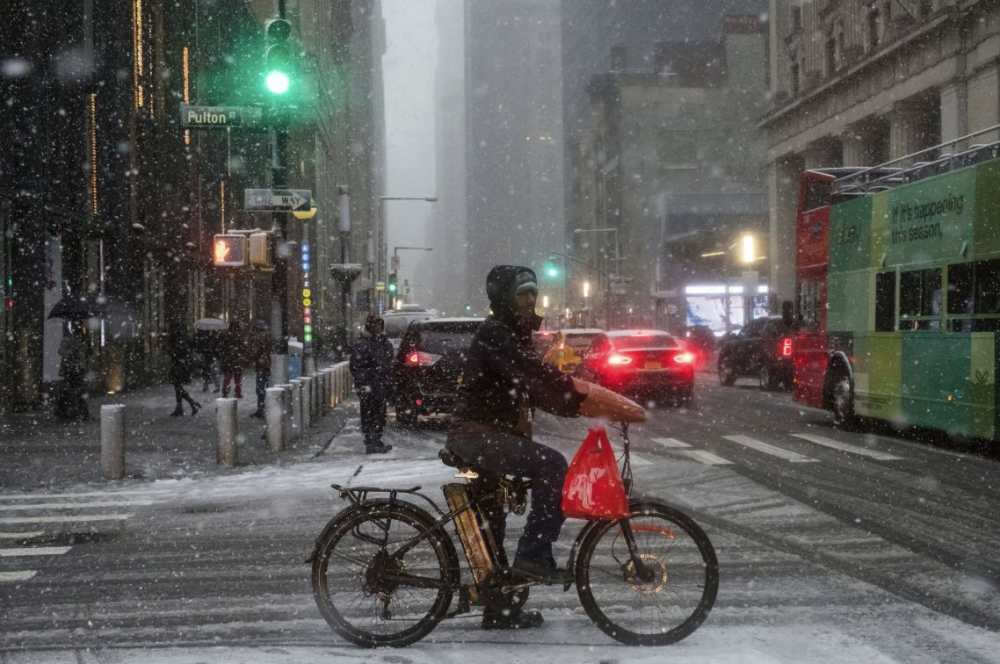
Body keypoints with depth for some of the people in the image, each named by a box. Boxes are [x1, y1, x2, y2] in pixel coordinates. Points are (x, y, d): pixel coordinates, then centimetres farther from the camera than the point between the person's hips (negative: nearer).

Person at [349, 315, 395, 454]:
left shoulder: (386, 343, 14)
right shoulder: (362, 345, -10)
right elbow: (355, 367, -13)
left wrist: (389, 384, 17)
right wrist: (363, 384, -19)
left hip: (382, 388, 7)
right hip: (369, 388, -7)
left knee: (380, 416, 12)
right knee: (369, 415, -5)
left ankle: (376, 441, 22)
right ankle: (371, 444, 0)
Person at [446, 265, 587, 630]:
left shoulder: (515, 335, 19)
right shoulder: (494, 334, -14)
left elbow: (533, 386, 17)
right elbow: (532, 373, -28)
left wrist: (578, 401, 3)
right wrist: (579, 394, -34)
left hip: (488, 436, 11)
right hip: (478, 435, -11)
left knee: (492, 527, 15)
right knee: (551, 464, -24)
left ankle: (500, 609, 24)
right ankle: (532, 556, -21)